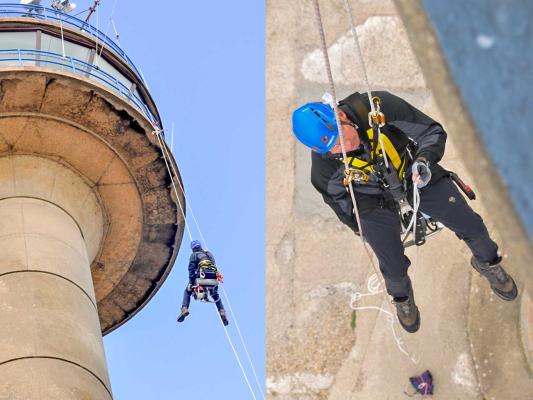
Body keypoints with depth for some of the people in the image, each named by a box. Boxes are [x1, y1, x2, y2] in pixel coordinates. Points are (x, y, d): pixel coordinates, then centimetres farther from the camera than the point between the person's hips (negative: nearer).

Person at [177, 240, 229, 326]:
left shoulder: (194, 255, 12)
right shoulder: (209, 253, 28)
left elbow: (191, 269, 0)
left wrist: (191, 282, -5)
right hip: (213, 277, 4)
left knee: (187, 291, 15)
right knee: (216, 295, 25)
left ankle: (184, 308, -6)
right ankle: (222, 311, 4)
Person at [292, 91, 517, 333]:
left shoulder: (379, 106, -33)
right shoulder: (323, 163, -28)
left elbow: (432, 131, -19)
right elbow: (335, 197, -3)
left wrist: (425, 159, -39)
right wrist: (355, 225, 14)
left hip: (418, 179, 1)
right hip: (376, 204, -1)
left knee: (472, 227, 6)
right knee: (394, 268, -2)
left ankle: (487, 263, 43)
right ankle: (402, 297, 38)